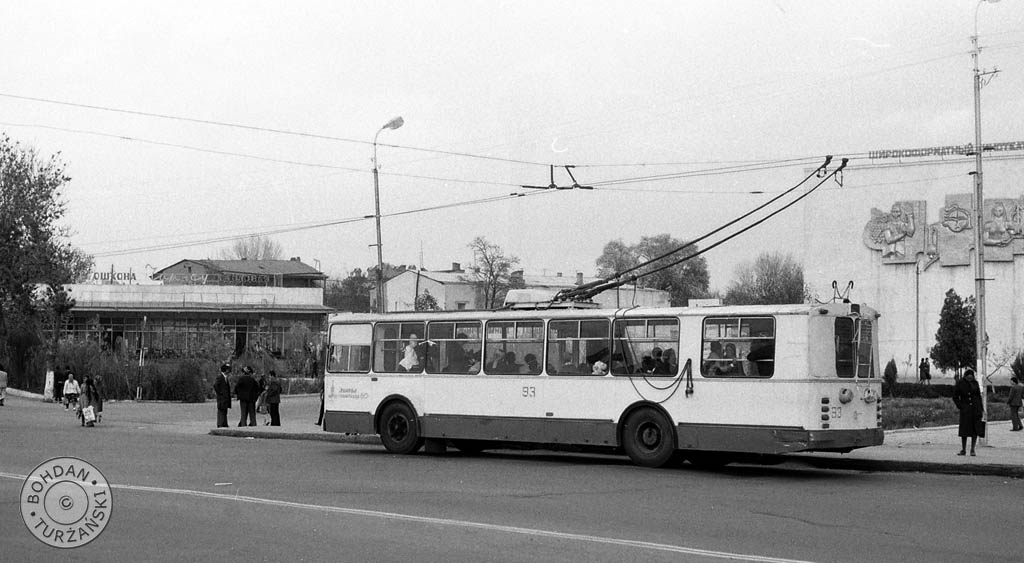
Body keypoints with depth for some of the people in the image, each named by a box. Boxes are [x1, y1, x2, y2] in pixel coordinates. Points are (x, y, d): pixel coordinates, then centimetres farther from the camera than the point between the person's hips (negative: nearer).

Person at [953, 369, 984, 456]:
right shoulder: (960, 384, -2)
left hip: (975, 408, 2)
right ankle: (963, 450, 8)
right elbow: (955, 397, 4)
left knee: (975, 430, -1)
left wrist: (981, 409, 9)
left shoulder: (975, 383, 5)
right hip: (965, 409, -2)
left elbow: (979, 396, 12)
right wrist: (960, 406, -6)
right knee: (964, 430, -1)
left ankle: (972, 450, 5)